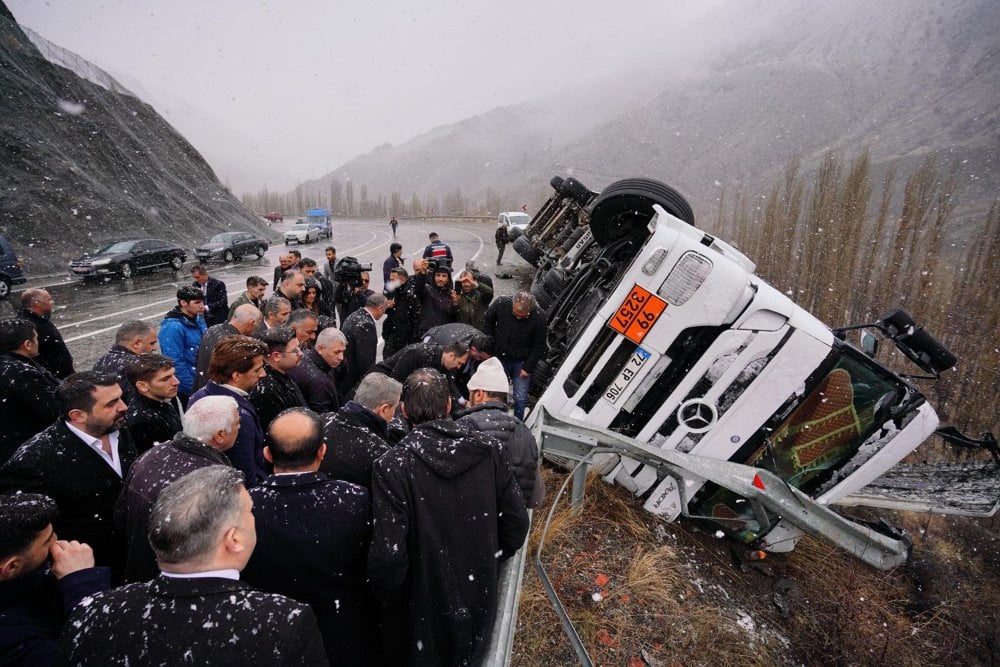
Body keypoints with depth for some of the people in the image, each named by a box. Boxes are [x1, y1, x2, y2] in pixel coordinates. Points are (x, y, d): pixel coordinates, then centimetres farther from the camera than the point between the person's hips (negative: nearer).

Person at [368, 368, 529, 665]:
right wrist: (486, 564, 9)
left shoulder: (393, 465, -25)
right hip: (479, 601, 3)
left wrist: (388, 600, -5)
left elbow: (388, 554, -25)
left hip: (422, 610, -3)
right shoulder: (488, 449, -14)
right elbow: (517, 522, -8)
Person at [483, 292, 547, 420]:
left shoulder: (538, 317, -24)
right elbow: (488, 322, 0)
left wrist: (527, 368, -8)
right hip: (500, 357, 2)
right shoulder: (501, 304, -21)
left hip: (522, 362, -2)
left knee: (520, 399, 3)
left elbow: (539, 346, -9)